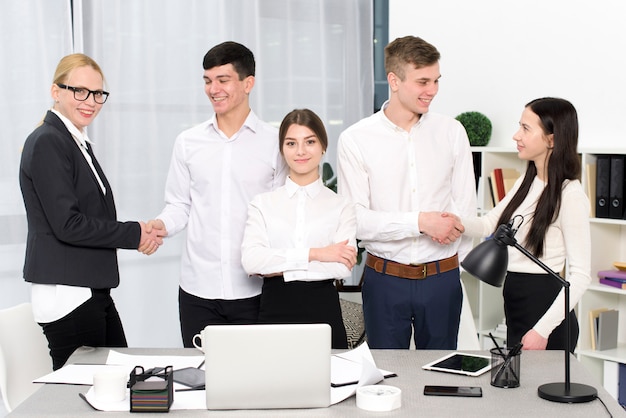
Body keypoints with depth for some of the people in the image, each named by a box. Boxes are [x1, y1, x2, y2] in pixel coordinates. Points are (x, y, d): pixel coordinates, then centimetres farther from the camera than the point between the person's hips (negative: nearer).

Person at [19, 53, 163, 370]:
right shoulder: (46, 142, -12)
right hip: (67, 294, -9)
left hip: (93, 291, 9)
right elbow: (67, 224, -19)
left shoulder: (78, 142, 16)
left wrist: (144, 233, -2)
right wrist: (134, 234, -10)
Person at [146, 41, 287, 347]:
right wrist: (159, 225, -9)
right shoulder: (188, 142, 8)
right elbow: (179, 206, 12)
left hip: (254, 290, -2)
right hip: (198, 288, 2)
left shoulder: (275, 142, 0)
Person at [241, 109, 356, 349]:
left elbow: (342, 267, -10)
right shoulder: (262, 204, 7)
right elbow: (250, 260, -9)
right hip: (274, 312, 1)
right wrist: (314, 253, -13)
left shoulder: (341, 207, 4)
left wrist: (277, 266, -10)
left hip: (323, 313, 0)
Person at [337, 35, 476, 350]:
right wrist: (420, 221, -16)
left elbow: (465, 207, 6)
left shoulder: (451, 132, 3)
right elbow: (355, 220, -12)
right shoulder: (355, 140, -6)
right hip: (384, 279, -2)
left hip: (442, 277, 2)